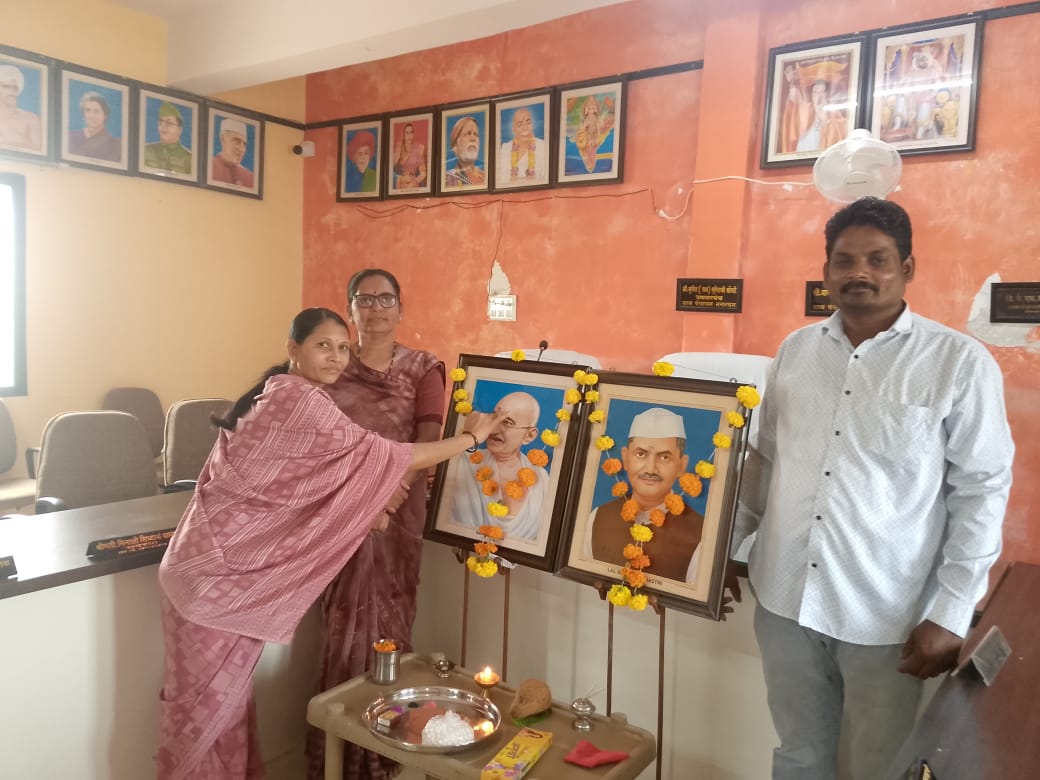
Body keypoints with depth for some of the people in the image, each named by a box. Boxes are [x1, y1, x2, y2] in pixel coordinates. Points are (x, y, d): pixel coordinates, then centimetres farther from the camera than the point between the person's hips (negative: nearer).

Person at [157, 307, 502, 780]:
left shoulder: (278, 394, 11)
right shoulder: (301, 401, -19)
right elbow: (386, 457, -19)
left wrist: (362, 509, 3)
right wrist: (473, 437, -9)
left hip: (225, 556, 9)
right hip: (219, 564, -9)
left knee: (221, 689, 20)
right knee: (211, 696, 6)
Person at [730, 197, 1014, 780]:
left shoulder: (960, 363, -8)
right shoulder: (795, 350, 5)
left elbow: (982, 492, -7)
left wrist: (950, 615, -10)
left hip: (886, 617, -3)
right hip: (784, 600, 4)